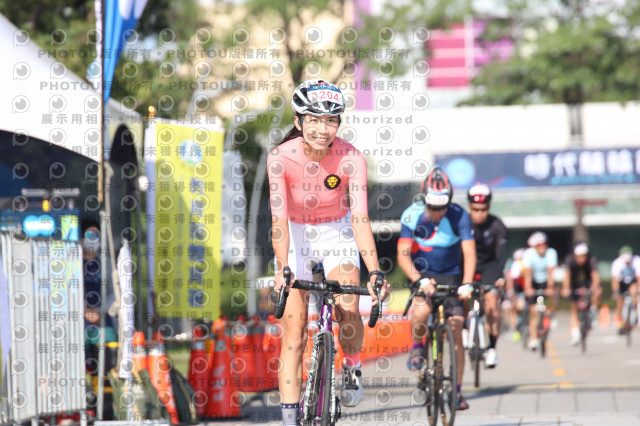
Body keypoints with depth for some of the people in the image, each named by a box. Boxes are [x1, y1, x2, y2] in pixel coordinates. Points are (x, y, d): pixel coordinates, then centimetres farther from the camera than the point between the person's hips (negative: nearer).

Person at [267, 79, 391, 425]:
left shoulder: (351, 159, -23)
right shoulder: (281, 158, -23)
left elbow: (360, 219, -29)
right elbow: (279, 219, -29)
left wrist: (374, 272, -41)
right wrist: (282, 270, -43)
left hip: (337, 234, 0)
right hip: (296, 237, 0)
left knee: (347, 311, -24)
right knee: (294, 333, -8)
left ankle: (352, 369, 7)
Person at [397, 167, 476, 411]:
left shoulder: (459, 216, -19)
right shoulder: (412, 215, -19)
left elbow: (469, 253, -23)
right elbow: (403, 255, -23)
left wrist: (467, 283, -39)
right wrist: (419, 280, -39)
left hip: (450, 275, 1)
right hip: (421, 274, -1)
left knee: (456, 333, -7)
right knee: (422, 310, -33)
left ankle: (456, 390, 4)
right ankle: (417, 346, -1)